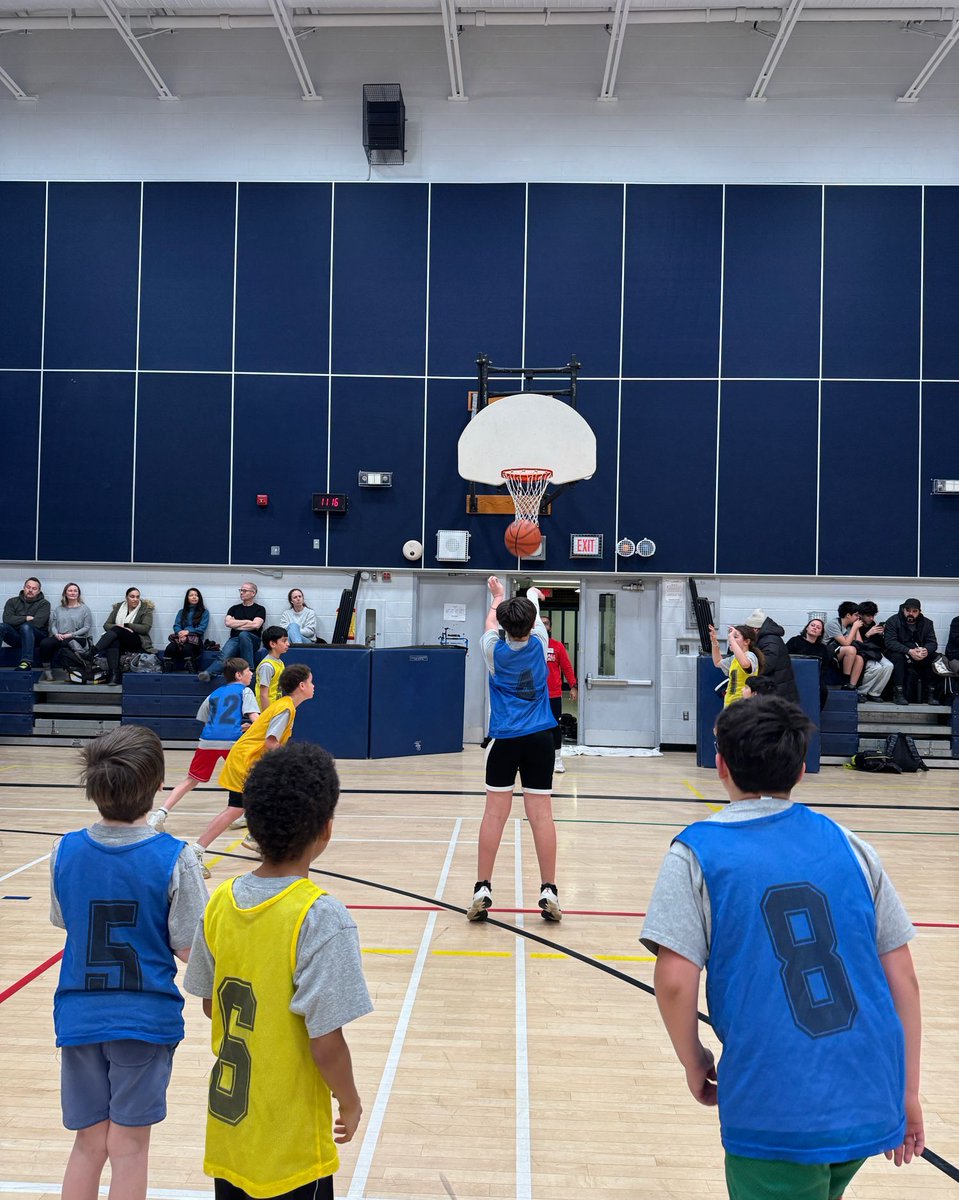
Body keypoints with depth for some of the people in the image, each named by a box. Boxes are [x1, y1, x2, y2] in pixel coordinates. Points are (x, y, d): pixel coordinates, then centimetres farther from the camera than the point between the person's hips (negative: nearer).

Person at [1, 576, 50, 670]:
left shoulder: (44, 604, 3)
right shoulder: (12, 601, 13)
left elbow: (37, 623, -12)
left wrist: (17, 620, -4)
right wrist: (26, 618, -13)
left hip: (36, 637, -3)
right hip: (16, 637, 3)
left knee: (26, 627, -35)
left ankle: (26, 662, -41)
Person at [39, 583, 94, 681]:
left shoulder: (84, 609, 9)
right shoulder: (58, 609, 22)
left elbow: (86, 627, 1)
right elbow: (53, 625, 16)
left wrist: (71, 634, -10)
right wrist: (56, 634, -7)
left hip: (77, 639, -4)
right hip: (59, 638, 4)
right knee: (45, 643, -30)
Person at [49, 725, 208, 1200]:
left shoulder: (64, 852, -6)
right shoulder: (173, 859, -17)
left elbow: (64, 921, 10)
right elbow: (189, 951, -11)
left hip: (79, 1015, 3)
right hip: (145, 1018, -3)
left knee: (88, 1145, 18)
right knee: (128, 1150, 11)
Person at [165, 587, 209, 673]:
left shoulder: (204, 612, 13)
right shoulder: (181, 612, 24)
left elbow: (202, 628, 1)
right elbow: (176, 626, 10)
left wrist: (188, 631, -15)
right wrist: (180, 633, -13)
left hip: (195, 639, -3)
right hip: (180, 638, 3)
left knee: (186, 648, -39)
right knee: (170, 648, -32)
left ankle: (193, 674, -40)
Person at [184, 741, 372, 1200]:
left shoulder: (220, 901, -7)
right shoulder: (321, 918, -26)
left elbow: (211, 1006, 5)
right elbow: (326, 1044, -22)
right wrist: (349, 1102, -5)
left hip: (227, 1128, 5)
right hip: (290, 1143, -5)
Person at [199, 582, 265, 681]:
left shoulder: (260, 609, 13)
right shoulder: (235, 608, 23)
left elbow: (256, 625, -5)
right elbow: (228, 622, 6)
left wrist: (236, 625, 3)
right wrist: (246, 621, 4)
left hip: (252, 640, -2)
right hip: (235, 639, 2)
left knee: (243, 634, -39)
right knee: (224, 655, -30)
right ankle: (208, 673, -57)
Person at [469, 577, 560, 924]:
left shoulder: (494, 649, -3)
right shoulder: (538, 644, -1)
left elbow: (491, 622, 21)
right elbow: (533, 608, 22)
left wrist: (497, 596, 40)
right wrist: (532, 594, 42)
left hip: (504, 739, -1)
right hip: (539, 739, 1)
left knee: (494, 813, 2)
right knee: (541, 815, 0)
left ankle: (482, 889, 4)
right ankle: (549, 892, 5)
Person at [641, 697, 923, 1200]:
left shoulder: (696, 852, -5)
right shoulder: (850, 846, 5)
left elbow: (675, 982, -13)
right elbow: (902, 978, 7)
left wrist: (694, 1061, 5)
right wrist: (907, 1093, 16)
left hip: (777, 1114, -5)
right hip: (873, 1101, 5)